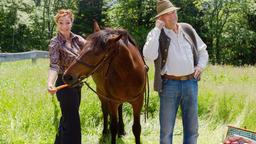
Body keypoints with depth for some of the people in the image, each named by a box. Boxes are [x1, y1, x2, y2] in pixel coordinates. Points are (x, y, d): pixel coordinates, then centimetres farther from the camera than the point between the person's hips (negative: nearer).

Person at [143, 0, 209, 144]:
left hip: (190, 83, 4)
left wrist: (201, 66, -1)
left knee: (192, 128, 11)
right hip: (169, 85, -3)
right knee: (166, 129, 4)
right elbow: (149, 56, -22)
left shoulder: (188, 29, 9)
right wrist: (157, 29, -17)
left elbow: (202, 51, 20)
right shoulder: (156, 34, -3)